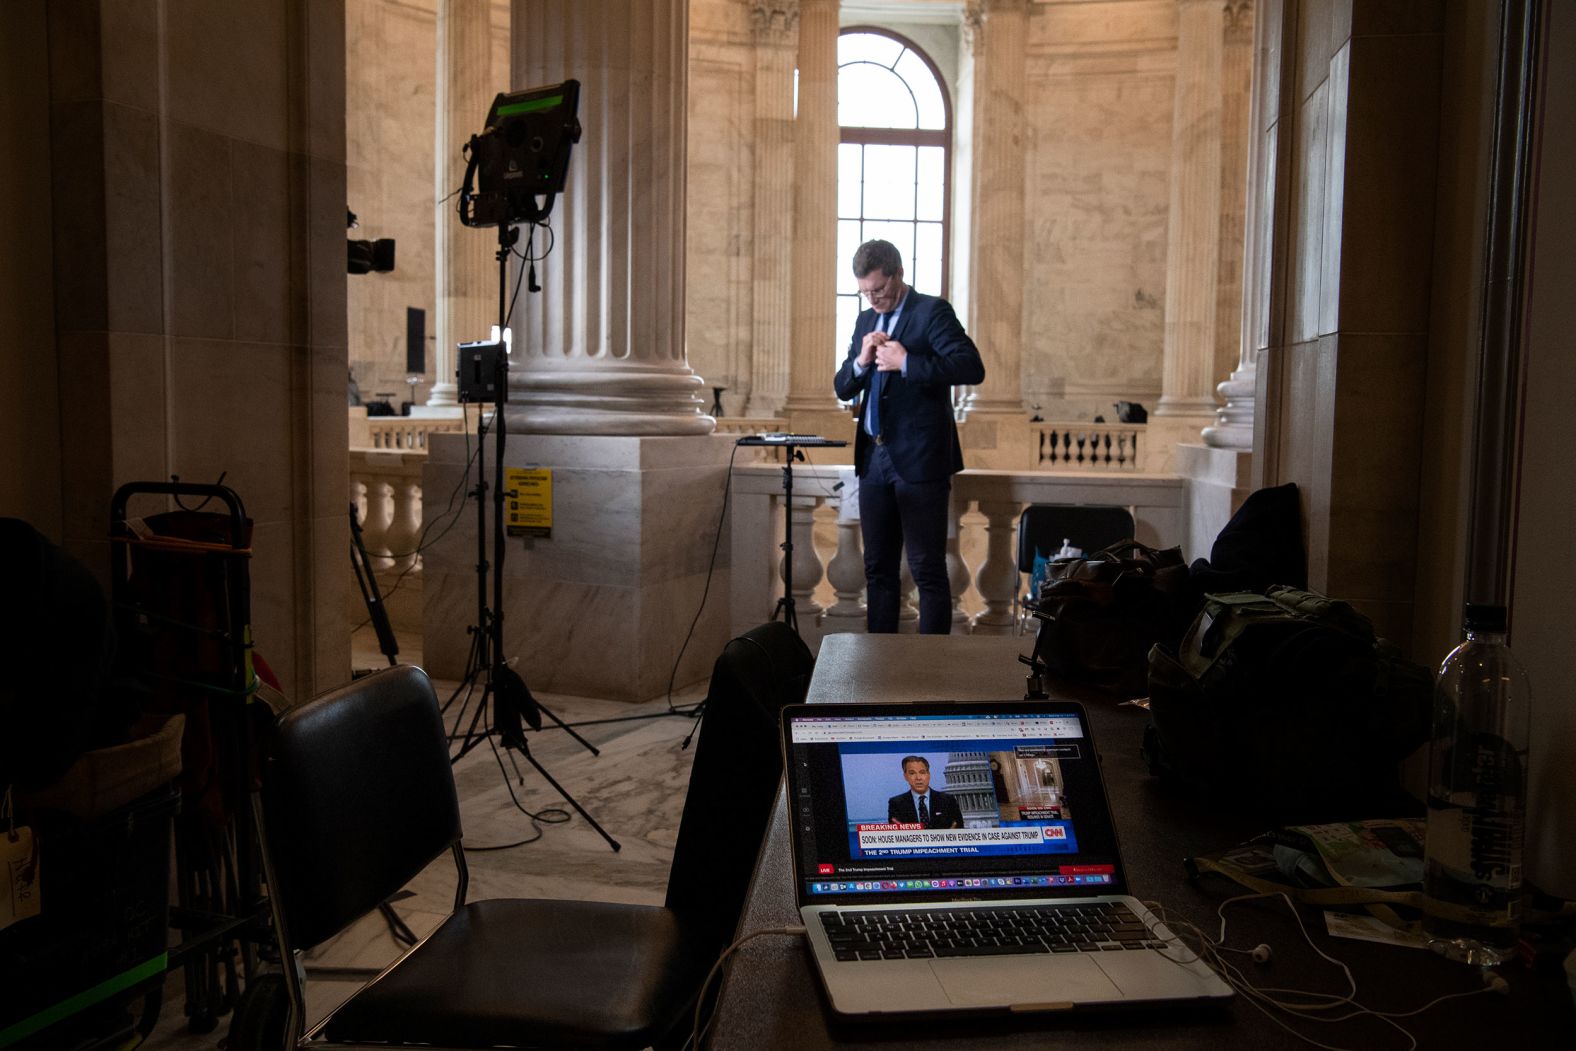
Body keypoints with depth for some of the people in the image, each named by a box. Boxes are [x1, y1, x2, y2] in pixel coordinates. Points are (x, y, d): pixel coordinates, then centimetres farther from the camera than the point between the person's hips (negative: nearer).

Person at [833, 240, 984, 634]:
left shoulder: (932, 311, -5)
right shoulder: (866, 320, 15)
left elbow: (972, 367, -19)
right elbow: (842, 388, 13)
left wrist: (905, 361, -21)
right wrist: (861, 361, -7)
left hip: (919, 460, -7)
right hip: (874, 458, 7)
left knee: (928, 569, -2)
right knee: (878, 567, 12)